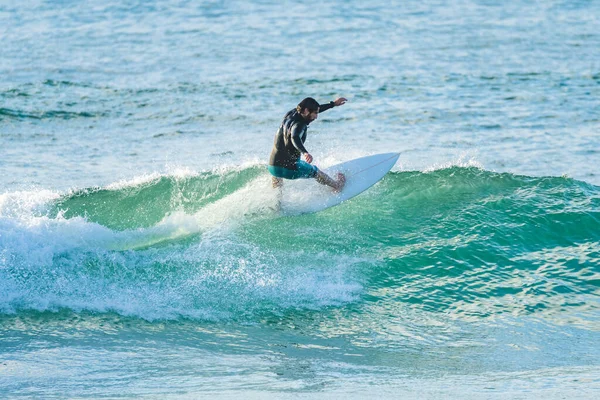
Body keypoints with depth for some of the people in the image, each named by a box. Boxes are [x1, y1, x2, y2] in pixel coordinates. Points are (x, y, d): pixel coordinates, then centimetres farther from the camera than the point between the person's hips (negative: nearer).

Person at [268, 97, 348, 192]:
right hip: (290, 168, -6)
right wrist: (305, 152, -59)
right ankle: (337, 185, 46)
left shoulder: (291, 114, 6)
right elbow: (295, 138, -42)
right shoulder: (298, 124, -19)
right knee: (315, 171, 23)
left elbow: (315, 109, 22)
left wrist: (333, 104, 30)